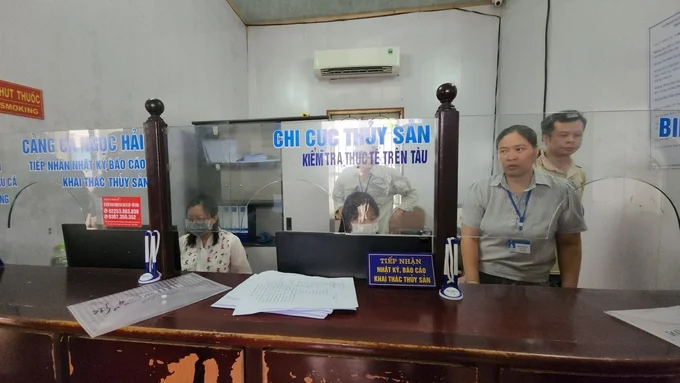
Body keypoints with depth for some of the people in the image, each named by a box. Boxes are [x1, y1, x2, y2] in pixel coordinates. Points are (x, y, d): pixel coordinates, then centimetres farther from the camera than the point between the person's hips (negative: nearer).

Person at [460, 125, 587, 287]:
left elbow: (569, 244, 4)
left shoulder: (562, 192, -4)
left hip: (535, 284, 1)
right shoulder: (480, 190, -8)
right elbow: (469, 238, -9)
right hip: (486, 279, -1)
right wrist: (472, 283, -13)